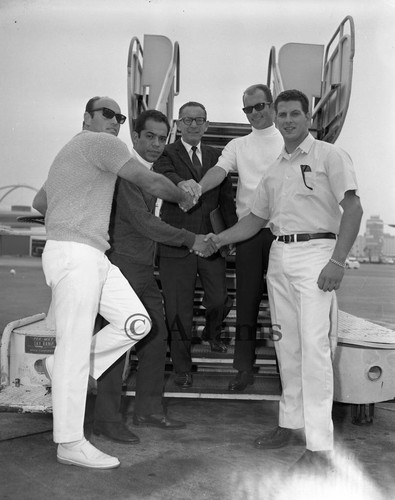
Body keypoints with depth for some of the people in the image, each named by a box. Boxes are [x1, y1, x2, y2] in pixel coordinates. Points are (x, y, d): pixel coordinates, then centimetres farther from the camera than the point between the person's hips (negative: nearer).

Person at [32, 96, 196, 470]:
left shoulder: (69, 152, 26)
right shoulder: (101, 143, -4)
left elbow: (39, 202, 31)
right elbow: (151, 182, -7)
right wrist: (184, 197, 9)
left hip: (92, 256, 10)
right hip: (74, 253, -10)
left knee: (137, 323, 2)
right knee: (76, 346, -7)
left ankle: (59, 367, 13)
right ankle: (70, 444, 2)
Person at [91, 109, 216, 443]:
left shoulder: (151, 171, 16)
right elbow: (141, 221, -18)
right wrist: (189, 239, -15)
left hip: (144, 267, 9)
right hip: (122, 264, -9)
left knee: (157, 337, 10)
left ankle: (148, 409, 23)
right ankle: (107, 418, 8)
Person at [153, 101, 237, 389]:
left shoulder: (216, 156, 13)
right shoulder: (167, 153, 1)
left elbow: (226, 198, 12)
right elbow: (163, 174, -22)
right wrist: (181, 182, -44)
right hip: (177, 243, -3)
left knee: (220, 300, 6)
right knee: (179, 310, 3)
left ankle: (212, 333, 42)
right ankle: (182, 368, 18)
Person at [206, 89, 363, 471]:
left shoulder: (329, 155, 0)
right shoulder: (273, 170, 19)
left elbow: (352, 207, -8)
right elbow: (256, 218, 23)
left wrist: (337, 261, -18)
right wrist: (218, 239, 12)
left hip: (315, 252, -6)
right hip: (279, 255, 7)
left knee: (314, 346, -11)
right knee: (286, 345, 11)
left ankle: (319, 448, -6)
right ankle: (290, 424, 25)